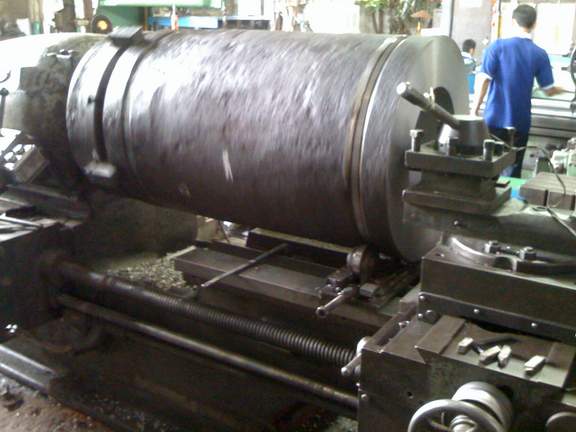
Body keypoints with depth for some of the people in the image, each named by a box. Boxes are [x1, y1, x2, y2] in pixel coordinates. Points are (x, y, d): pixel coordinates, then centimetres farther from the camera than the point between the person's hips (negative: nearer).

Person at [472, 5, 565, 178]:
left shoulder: (498, 46, -5)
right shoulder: (540, 54, 0)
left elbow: (484, 80, -12)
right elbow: (549, 90, 6)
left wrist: (475, 110, -4)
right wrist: (564, 89, 28)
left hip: (495, 119, -1)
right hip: (520, 122, 1)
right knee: (512, 172, 8)